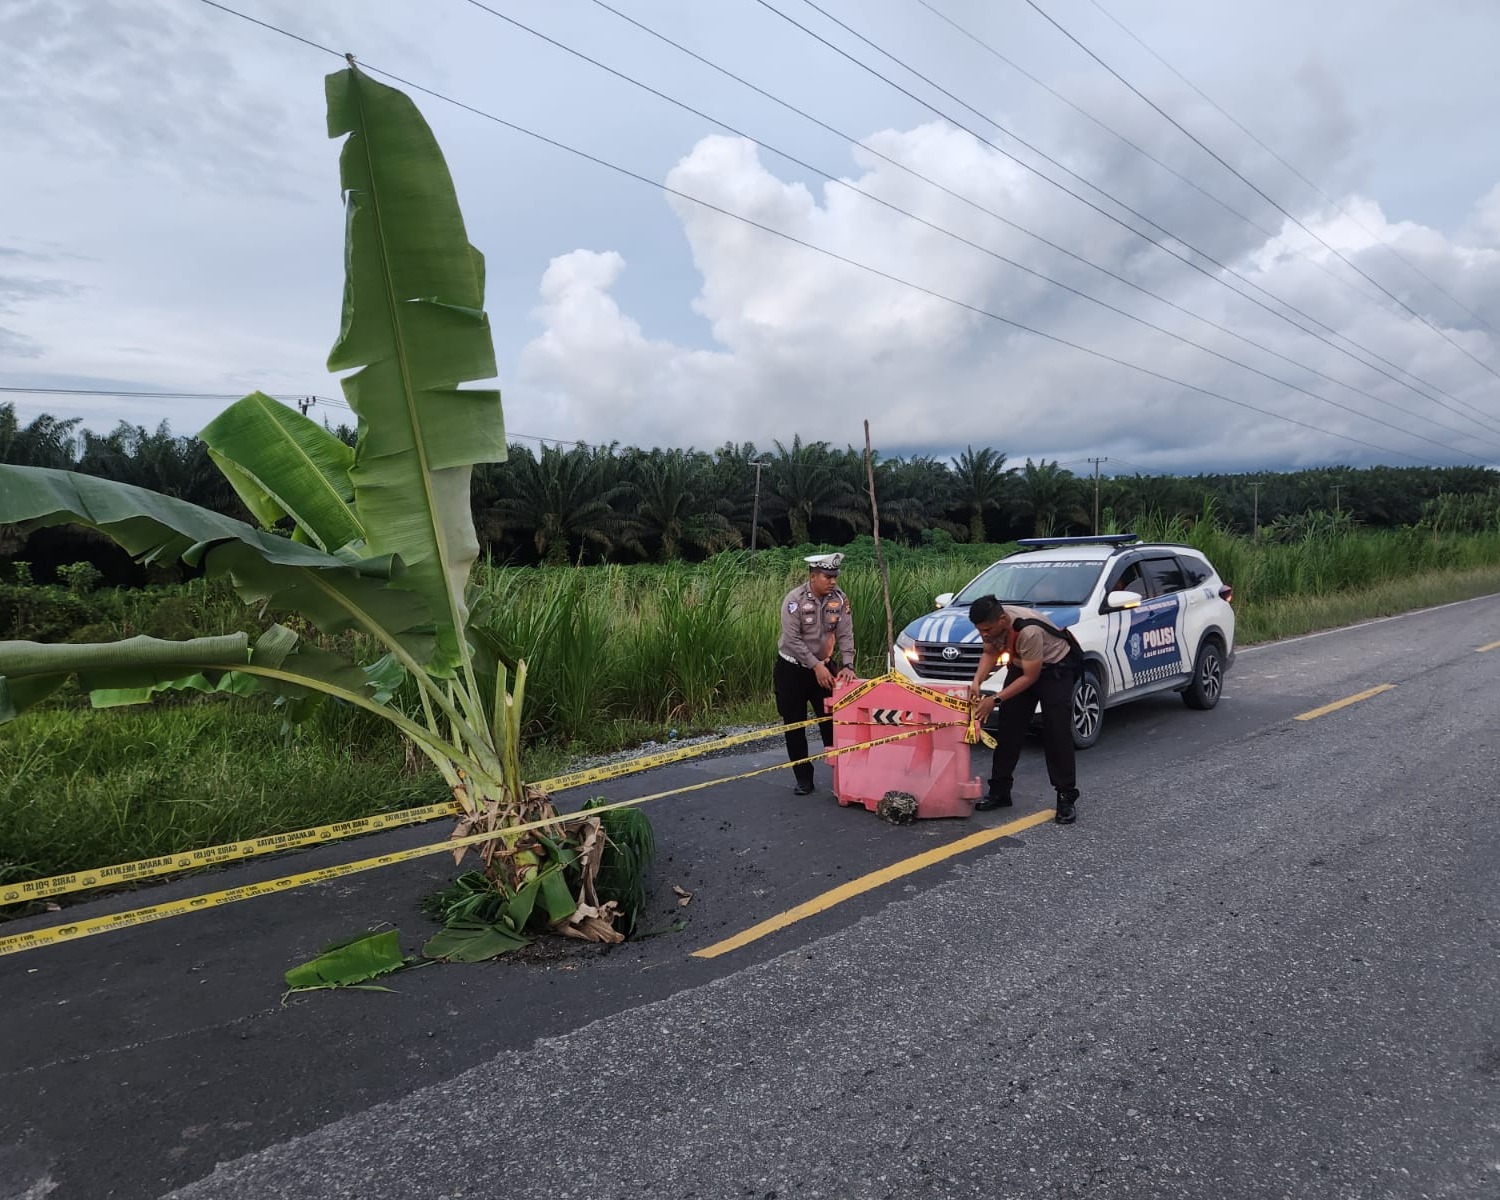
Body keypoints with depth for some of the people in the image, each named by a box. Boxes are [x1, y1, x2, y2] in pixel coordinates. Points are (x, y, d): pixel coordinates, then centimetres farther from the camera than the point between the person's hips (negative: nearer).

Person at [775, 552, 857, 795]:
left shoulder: (840, 599, -7)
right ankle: (803, 779, 14)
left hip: (824, 667, 3)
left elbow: (845, 635, -6)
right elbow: (792, 639, -21)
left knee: (831, 721, 3)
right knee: (794, 725, 3)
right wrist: (816, 666, -23)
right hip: (792, 668, -3)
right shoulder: (795, 599, -18)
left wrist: (848, 665, -20)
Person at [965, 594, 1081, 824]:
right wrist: (977, 681, -18)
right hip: (1021, 666, 7)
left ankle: (1066, 799, -7)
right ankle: (999, 792, 13)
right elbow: (990, 653, 0)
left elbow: (1030, 677, -28)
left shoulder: (1028, 631, -39)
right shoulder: (991, 624, -18)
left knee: (1057, 731, -14)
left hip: (1056, 667, -7)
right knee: (1007, 727, 4)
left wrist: (995, 700, -29)